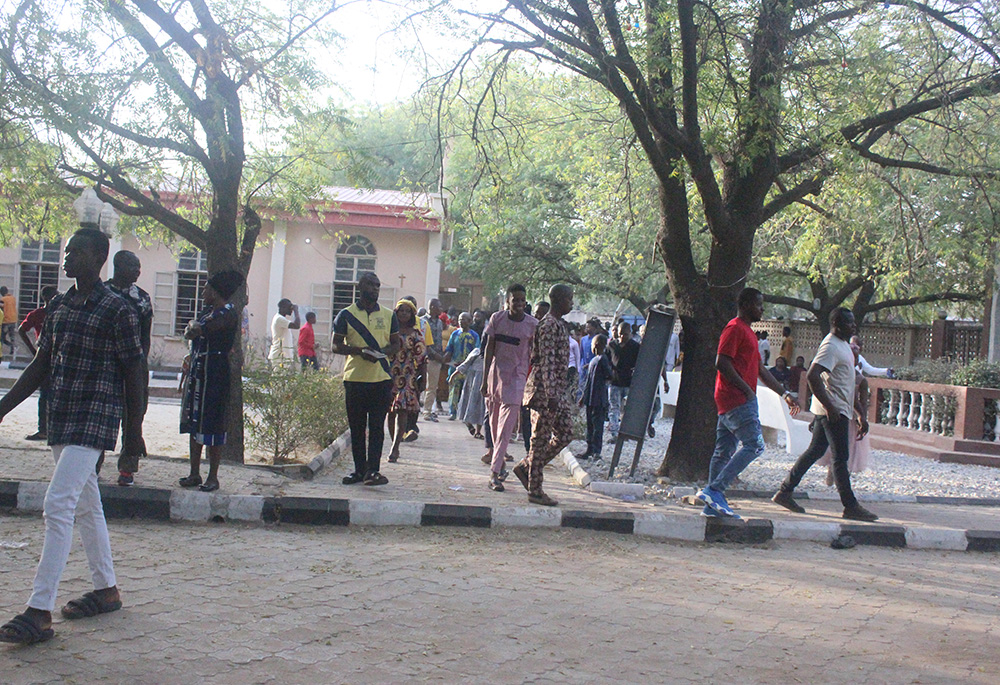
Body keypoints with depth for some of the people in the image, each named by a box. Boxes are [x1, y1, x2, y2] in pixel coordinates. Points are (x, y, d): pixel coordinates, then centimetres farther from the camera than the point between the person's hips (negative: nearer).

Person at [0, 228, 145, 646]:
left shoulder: (116, 311, -9)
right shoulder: (58, 307, 12)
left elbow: (132, 373, -7)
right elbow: (40, 366, 17)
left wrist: (134, 431, -5)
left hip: (95, 419, -8)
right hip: (61, 419, 8)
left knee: (58, 505, -15)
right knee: (86, 506, 15)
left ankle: (39, 612, -13)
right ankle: (106, 590, 28)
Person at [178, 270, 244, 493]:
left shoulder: (228, 312, -10)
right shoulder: (208, 311, 19)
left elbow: (196, 331, -18)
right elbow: (188, 333, 12)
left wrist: (194, 327, 2)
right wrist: (193, 329, -8)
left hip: (215, 372, -9)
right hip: (197, 370, 9)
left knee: (212, 424, -5)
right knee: (193, 422, 11)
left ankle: (213, 477, 2)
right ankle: (194, 473, 18)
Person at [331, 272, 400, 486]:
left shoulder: (388, 316, 11)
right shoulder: (347, 315, 4)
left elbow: (396, 344, 13)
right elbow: (336, 346, 2)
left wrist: (382, 352, -9)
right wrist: (361, 351, -15)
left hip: (381, 378, 1)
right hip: (354, 378, -1)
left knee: (377, 427, -1)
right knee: (356, 427, 5)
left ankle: (373, 470, 0)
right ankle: (359, 469, 14)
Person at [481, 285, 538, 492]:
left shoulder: (532, 324, -3)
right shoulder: (497, 319, 1)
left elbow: (534, 356, 2)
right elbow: (489, 350, 4)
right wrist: (485, 380, 1)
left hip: (517, 378, -2)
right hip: (496, 374, 3)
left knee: (506, 428, -9)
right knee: (494, 424, 11)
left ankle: (495, 472, -11)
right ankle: (498, 461, 28)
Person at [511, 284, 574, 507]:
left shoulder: (558, 324, 17)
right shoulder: (549, 325, -15)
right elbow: (546, 362, -21)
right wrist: (551, 395, -25)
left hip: (556, 392, 10)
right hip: (544, 390, -10)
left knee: (565, 433, 11)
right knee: (541, 439, -2)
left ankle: (525, 467, 21)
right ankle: (535, 491, 6)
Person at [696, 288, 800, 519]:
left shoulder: (747, 332, 23)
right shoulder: (735, 328, -9)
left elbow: (761, 369, 26)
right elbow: (722, 363, -18)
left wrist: (784, 394, 23)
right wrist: (747, 389, -17)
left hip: (734, 401, 10)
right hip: (738, 400, -10)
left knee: (724, 451, 7)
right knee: (754, 445, -13)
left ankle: (713, 504, 8)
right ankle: (714, 490, -16)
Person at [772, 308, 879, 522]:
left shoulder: (843, 345, 19)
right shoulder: (831, 346, -14)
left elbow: (847, 385, 25)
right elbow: (813, 376, -28)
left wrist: (861, 414, 23)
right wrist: (830, 406, -26)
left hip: (837, 410, 10)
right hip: (833, 411, -10)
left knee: (814, 451, 11)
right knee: (840, 458, -5)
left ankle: (785, 492, 15)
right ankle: (850, 506, 0)